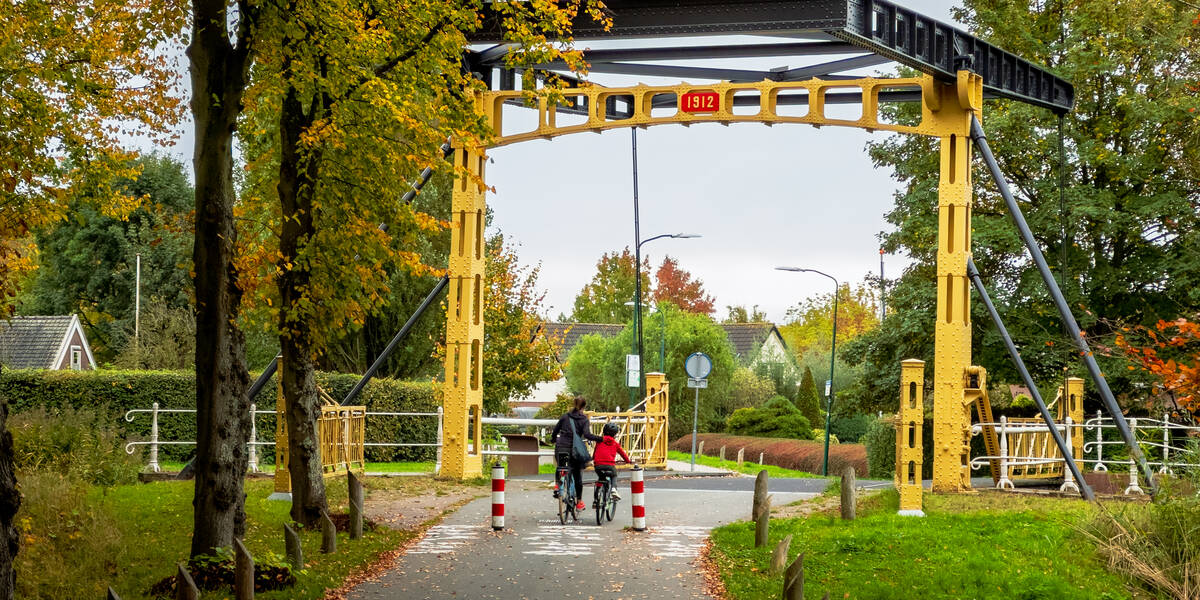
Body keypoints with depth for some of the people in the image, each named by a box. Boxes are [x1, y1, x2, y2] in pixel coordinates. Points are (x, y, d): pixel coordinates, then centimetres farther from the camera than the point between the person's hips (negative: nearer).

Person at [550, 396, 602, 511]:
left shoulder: (565, 417, 6)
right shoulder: (584, 419, -3)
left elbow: (555, 431, 10)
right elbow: (587, 434, -18)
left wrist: (553, 440, 29)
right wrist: (601, 439, -16)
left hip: (561, 449, 2)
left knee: (560, 467, 31)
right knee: (577, 476, 10)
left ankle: (557, 484, 7)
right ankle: (579, 502, 14)